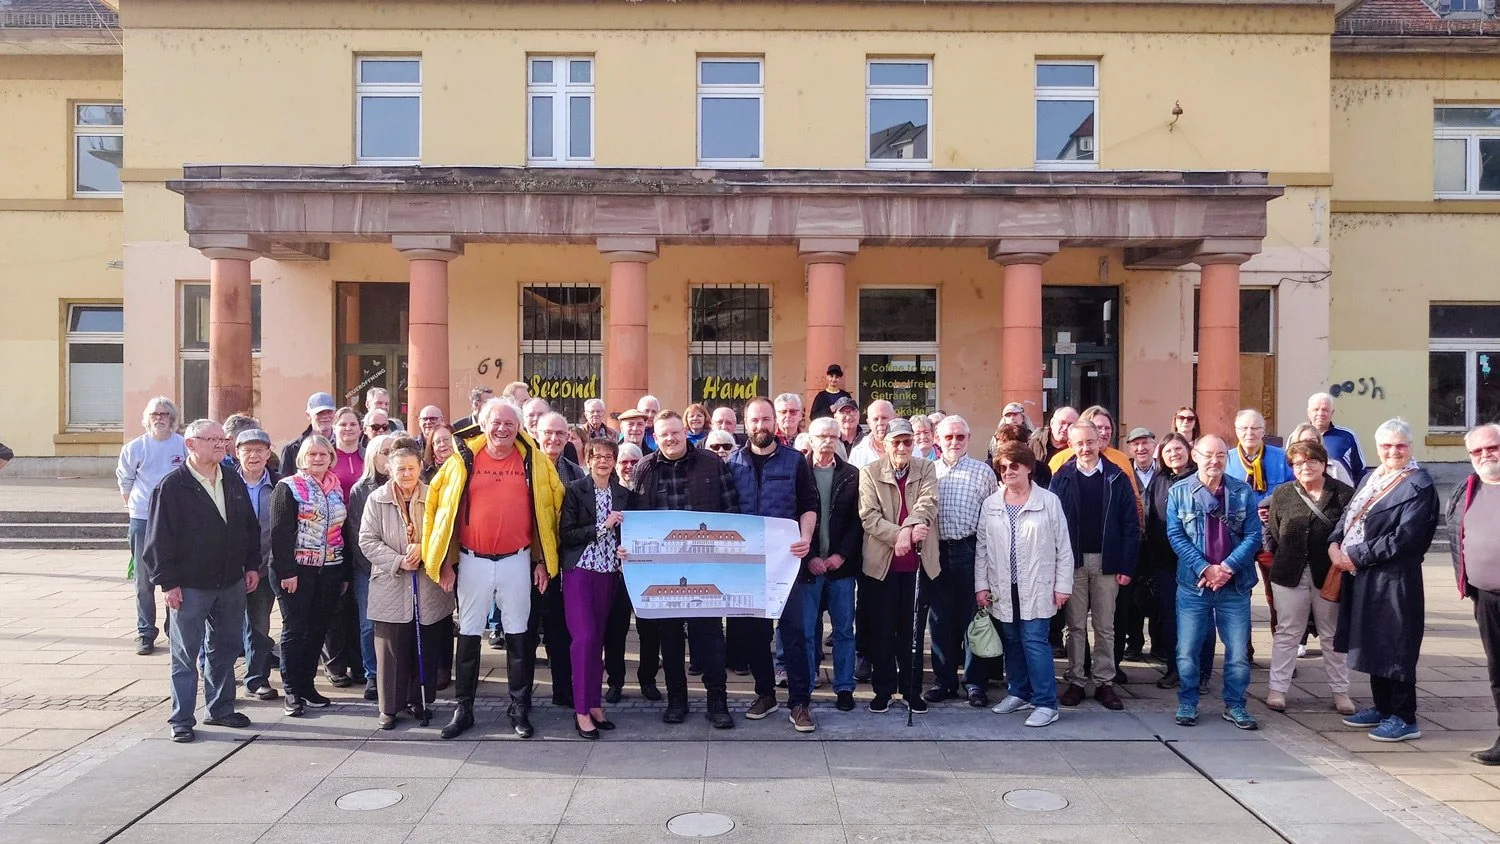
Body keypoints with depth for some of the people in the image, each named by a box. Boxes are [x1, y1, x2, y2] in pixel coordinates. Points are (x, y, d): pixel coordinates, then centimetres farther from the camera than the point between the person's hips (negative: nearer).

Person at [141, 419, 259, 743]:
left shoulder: (234, 482, 7)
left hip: (231, 583, 6)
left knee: (225, 650, 15)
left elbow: (250, 526, 14)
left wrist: (252, 565, 10)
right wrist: (167, 582, -12)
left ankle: (221, 709, 28)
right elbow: (159, 537, -10)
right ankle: (182, 719, 13)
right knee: (185, 655, 4)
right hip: (189, 587, -5)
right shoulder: (173, 486, -10)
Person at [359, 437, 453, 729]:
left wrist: (423, 548, -16)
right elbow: (367, 540, -4)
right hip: (390, 586, -1)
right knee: (391, 649, 4)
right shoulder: (377, 499, -2)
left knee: (426, 649, 9)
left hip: (428, 587, 1)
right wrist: (398, 561, -15)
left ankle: (418, 700, 25)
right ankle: (390, 706, 17)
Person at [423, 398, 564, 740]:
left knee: (518, 634, 8)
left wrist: (541, 560, 2)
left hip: (517, 561, 0)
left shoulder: (533, 463, 0)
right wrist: (444, 560, 0)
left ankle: (520, 708, 18)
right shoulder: (463, 460, -1)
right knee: (468, 633, 9)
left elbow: (547, 509, 4)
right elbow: (440, 505, 3)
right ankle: (463, 708, 20)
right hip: (473, 561, 0)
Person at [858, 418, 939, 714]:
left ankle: (912, 689, 21)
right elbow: (869, 516, -9)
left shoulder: (926, 469, 5)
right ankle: (884, 689, 19)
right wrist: (902, 534, -22)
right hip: (883, 562, -1)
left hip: (918, 562, 1)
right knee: (882, 629, 7)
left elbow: (927, 504, -11)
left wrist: (906, 530, -28)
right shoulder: (869, 472, 0)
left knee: (913, 629, 9)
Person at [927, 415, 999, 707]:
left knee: (973, 617, 4)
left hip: (970, 551, -2)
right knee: (940, 618, 9)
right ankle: (944, 680, 20)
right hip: (936, 552, 2)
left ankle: (975, 682, 14)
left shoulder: (983, 472, 3)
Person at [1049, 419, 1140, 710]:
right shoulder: (1062, 478, -1)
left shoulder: (1116, 477, 0)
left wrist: (1127, 565, -5)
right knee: (1076, 625, 8)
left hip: (1107, 561, 1)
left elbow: (1130, 524, 0)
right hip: (1073, 561, 0)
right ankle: (1075, 680, 15)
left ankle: (1105, 682, 17)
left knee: (1105, 626, 9)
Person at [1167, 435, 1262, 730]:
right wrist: (1205, 569, -14)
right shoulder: (1179, 492, -1)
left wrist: (1227, 568, -14)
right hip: (1193, 584, -1)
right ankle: (1187, 704, 18)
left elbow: (1253, 535, -2)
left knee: (1238, 651, 7)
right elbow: (1176, 536, -5)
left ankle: (1235, 705, 22)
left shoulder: (1243, 492, 1)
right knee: (1187, 650, 3)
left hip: (1235, 585, 1)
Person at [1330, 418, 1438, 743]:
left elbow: (1404, 538, -19)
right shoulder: (1371, 478, 12)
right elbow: (1349, 514, 14)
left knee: (1394, 646, 0)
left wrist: (1356, 556, -16)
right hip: (1363, 577, 8)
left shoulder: (1419, 485, -12)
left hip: (1394, 579, -8)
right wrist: (1335, 543, -5)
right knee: (1373, 643, 16)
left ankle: (1404, 719, 11)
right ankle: (1382, 707, 30)